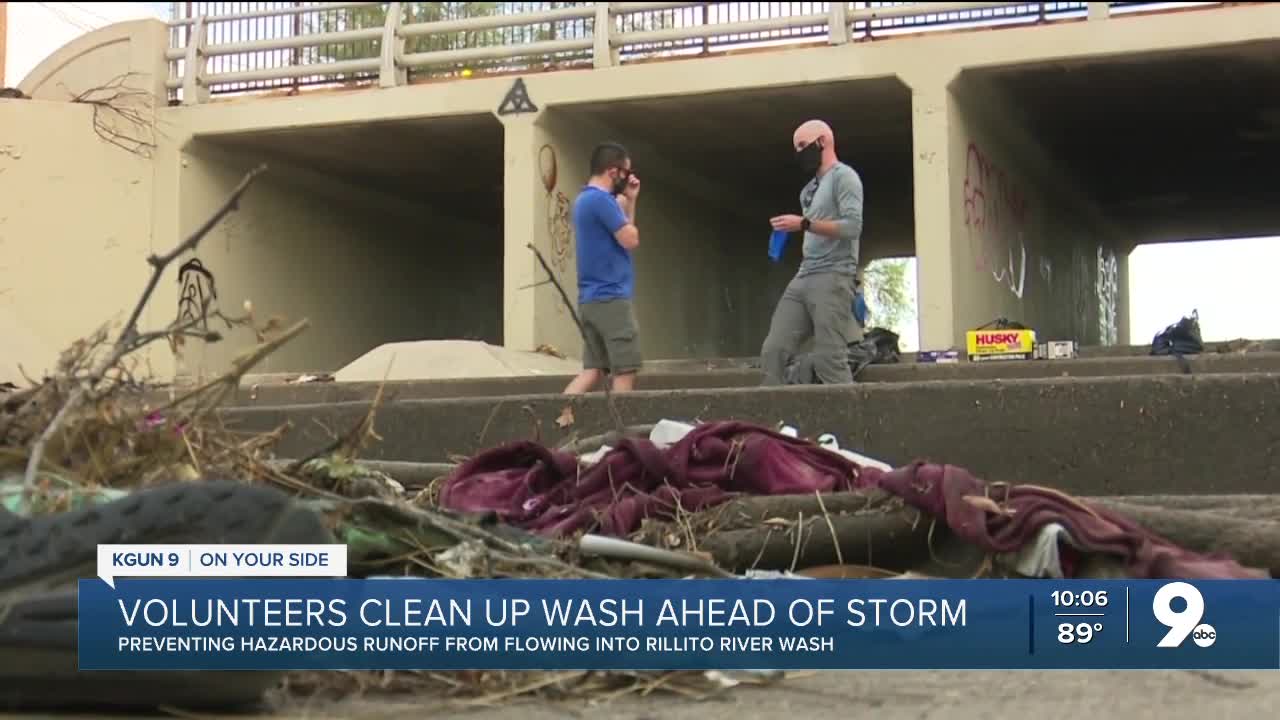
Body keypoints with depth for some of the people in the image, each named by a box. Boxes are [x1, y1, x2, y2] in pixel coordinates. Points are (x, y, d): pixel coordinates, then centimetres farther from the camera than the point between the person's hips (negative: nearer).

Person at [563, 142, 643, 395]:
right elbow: (631, 240, -15)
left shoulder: (585, 199, 17)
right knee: (625, 372, -3)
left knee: (593, 370, 7)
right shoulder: (602, 199, -15)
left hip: (590, 300, 10)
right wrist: (623, 206, 0)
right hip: (611, 299, -10)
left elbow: (621, 235, 24)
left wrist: (630, 200, 16)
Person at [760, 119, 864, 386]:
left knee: (829, 360, -13)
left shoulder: (843, 176, -2)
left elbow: (852, 226, -14)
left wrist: (804, 224, -17)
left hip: (832, 278, -8)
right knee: (773, 351, -4)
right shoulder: (810, 189, 24)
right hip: (802, 279, 8)